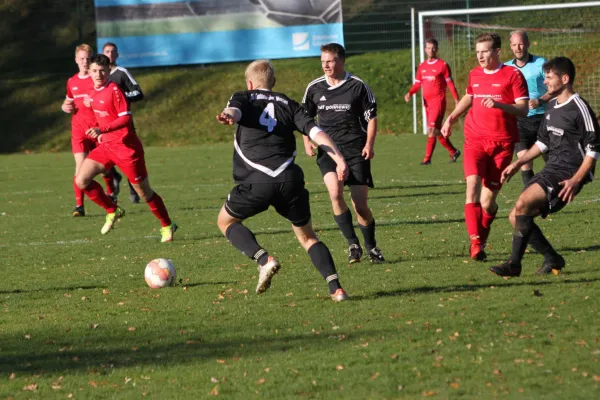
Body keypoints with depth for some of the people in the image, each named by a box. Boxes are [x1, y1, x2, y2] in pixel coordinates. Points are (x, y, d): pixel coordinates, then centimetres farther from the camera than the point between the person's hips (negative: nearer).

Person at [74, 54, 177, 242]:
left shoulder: (114, 90, -16)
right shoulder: (93, 93, 7)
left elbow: (125, 118, -24)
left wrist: (102, 130, -35)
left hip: (126, 147, -7)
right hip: (105, 146, 7)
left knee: (144, 192, 2)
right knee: (81, 180, -8)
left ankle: (167, 227, 20)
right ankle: (112, 211, 9)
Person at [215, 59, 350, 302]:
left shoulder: (243, 98, 15)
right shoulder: (288, 104, 22)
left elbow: (235, 110, -11)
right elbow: (314, 131, 6)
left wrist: (229, 117, -34)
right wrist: (338, 159, -1)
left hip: (257, 181, -3)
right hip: (290, 180, 3)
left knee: (226, 221, 21)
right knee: (307, 236, 18)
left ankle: (264, 260, -1)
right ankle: (336, 288, 1)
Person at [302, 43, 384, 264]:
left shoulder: (358, 86, -1)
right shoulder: (314, 88, 6)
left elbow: (371, 117, 4)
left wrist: (369, 144, -10)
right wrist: (307, 141, 4)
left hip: (356, 149, -1)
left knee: (360, 204, -3)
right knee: (335, 191, -25)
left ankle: (371, 247, 20)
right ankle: (353, 243, -14)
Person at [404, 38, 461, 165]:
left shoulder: (443, 65, -3)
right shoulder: (422, 67, 14)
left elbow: (450, 84, -2)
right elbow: (417, 84, 15)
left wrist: (457, 101, -5)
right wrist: (409, 93, -5)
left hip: (438, 101, -7)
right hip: (427, 102, 7)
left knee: (432, 129, -16)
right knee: (437, 130, 10)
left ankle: (427, 158, -15)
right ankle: (453, 152, 24)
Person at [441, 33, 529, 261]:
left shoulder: (512, 75, -2)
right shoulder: (474, 75, 13)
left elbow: (523, 109, -9)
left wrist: (499, 104, -23)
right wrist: (451, 118, 26)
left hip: (502, 143, -3)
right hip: (475, 139, 3)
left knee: (487, 200, -3)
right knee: (472, 185, -20)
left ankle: (482, 240, 22)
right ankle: (475, 243, -24)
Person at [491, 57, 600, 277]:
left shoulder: (579, 108, -12)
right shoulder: (552, 107, 14)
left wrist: (575, 180, -23)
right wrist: (518, 164, 16)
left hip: (569, 173, -9)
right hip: (552, 168, 9)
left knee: (523, 203, -25)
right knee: (516, 217, 4)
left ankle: (514, 263, -22)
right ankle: (552, 260, 13)